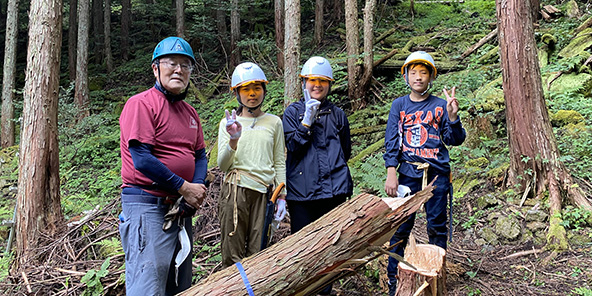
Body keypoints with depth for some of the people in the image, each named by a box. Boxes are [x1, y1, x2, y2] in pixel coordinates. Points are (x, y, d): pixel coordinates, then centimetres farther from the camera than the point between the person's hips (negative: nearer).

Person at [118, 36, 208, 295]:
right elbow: (142, 159, -17)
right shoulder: (141, 104, -9)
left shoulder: (189, 112, 15)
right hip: (147, 207, -8)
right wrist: (184, 187, -14)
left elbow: (200, 156, 14)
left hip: (182, 208, 8)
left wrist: (197, 190, -5)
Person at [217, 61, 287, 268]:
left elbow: (279, 163, 13)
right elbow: (222, 165, 1)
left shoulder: (274, 122, 12)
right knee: (232, 254, -1)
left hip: (264, 191, 1)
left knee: (258, 254, -2)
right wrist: (233, 140, -16)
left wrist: (282, 196, 7)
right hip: (235, 190, -1)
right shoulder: (228, 123, 9)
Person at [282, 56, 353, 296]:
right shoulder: (293, 112, 7)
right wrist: (308, 121, -13)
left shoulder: (337, 114, 13)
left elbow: (345, 150, 24)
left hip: (333, 188, 2)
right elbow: (293, 146, -6)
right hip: (301, 189, -2)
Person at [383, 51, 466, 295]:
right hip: (408, 172, 0)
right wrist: (391, 172, -9)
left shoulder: (440, 105, 7)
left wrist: (453, 117, -14)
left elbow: (455, 140, 4)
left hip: (437, 173, 0)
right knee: (401, 226, -1)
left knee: (437, 226, 6)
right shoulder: (399, 105, 8)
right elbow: (391, 142, 3)